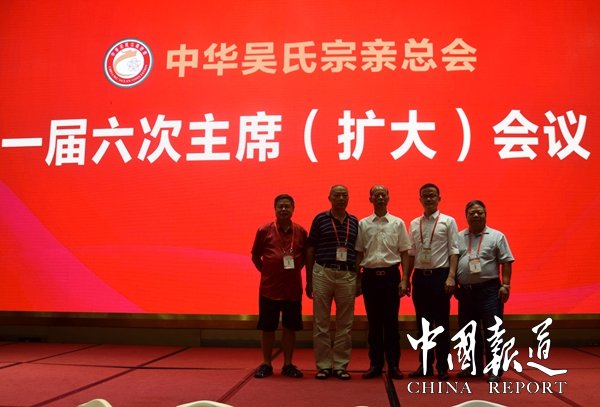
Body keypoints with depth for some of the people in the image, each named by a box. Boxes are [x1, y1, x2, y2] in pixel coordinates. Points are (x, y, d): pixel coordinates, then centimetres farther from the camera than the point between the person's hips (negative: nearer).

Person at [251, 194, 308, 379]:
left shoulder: (301, 232, 2)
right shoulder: (264, 230, -2)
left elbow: (306, 256, 13)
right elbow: (255, 256, 7)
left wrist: (296, 270, 4)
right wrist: (266, 272, 1)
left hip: (293, 288, 2)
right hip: (269, 287, -1)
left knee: (290, 327, 9)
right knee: (267, 327, 7)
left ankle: (288, 364, 21)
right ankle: (266, 364, 20)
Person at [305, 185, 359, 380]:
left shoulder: (354, 222, 10)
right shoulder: (320, 219, 2)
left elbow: (358, 252, 13)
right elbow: (310, 250, 3)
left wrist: (359, 279, 7)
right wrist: (308, 280, 0)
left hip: (347, 276, 2)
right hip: (322, 273, -2)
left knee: (344, 324, 7)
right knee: (320, 322, 3)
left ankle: (340, 365, 17)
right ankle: (323, 365, 14)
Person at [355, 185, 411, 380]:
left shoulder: (398, 223, 4)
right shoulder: (363, 224, 6)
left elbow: (404, 254, 4)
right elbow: (358, 254, 8)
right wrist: (357, 280, 3)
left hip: (391, 274, -1)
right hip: (370, 275, 1)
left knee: (391, 321, 3)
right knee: (374, 322, 7)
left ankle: (393, 365, 13)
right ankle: (375, 364, 17)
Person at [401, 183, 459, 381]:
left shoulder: (448, 221, 1)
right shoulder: (414, 224, 11)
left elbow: (454, 251, -4)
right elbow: (411, 254, 12)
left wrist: (451, 277, -13)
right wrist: (405, 279, 8)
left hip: (440, 275, -4)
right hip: (420, 276, 4)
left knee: (442, 323, 2)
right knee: (422, 323, 10)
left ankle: (442, 367, 13)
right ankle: (425, 365, 21)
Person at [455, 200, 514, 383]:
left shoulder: (497, 236, 2)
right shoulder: (459, 238, 10)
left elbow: (506, 262, -1)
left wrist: (505, 285, -9)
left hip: (489, 290, -4)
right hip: (465, 291, 4)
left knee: (491, 331, -4)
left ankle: (494, 370, 6)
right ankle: (474, 368, 24)